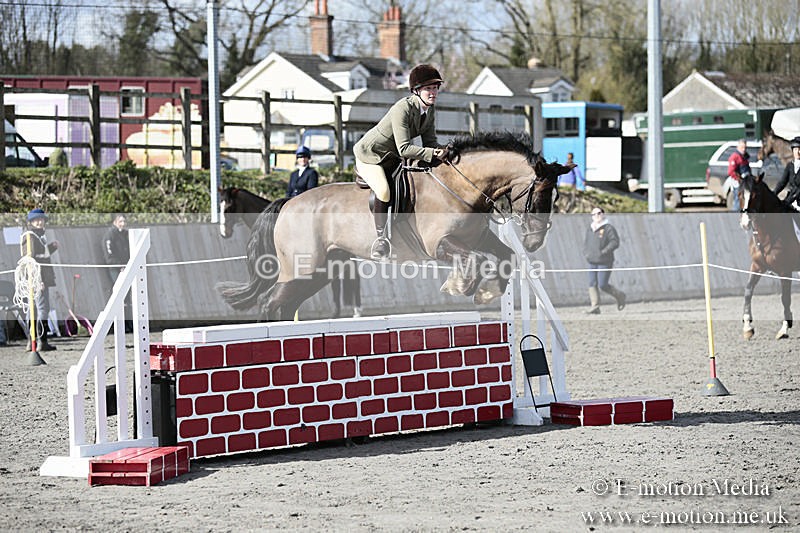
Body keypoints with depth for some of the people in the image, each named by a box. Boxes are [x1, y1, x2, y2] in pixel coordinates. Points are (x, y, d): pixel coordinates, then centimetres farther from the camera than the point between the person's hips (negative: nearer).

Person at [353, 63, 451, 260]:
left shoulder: (430, 110, -4)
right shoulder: (403, 109, -31)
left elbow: (430, 141, -3)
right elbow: (404, 148, -35)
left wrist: (442, 152, -24)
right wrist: (432, 153, -40)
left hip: (392, 159, 9)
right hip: (370, 156, -9)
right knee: (384, 191, -31)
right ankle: (380, 237, -16)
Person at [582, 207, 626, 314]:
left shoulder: (608, 228, -7)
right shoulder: (590, 229, 12)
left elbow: (615, 242, -14)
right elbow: (586, 242, 24)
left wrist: (604, 252, -23)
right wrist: (586, 253, 6)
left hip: (605, 262, -6)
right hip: (592, 262, 6)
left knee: (603, 285, -7)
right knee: (592, 284, -4)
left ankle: (619, 296, 17)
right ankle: (595, 307, -6)